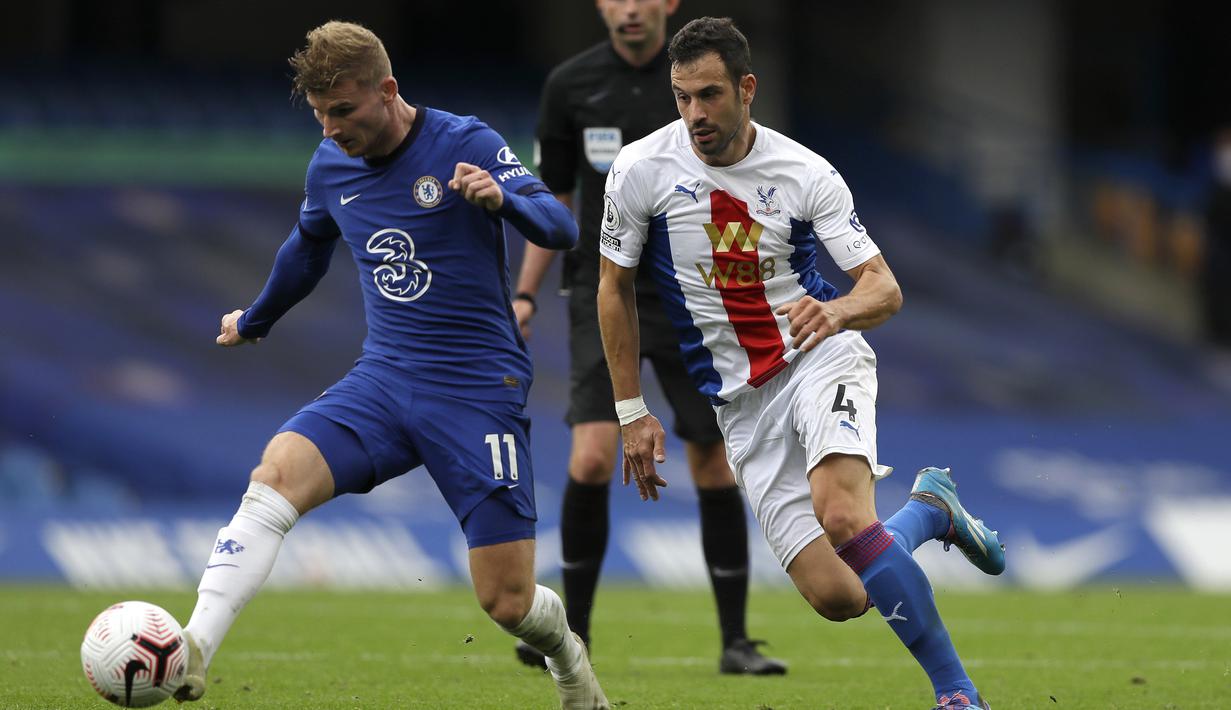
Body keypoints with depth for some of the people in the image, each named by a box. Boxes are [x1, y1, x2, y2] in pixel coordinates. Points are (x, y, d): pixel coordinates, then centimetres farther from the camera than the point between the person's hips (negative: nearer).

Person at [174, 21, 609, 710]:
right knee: (275, 475, -25)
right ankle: (191, 654, -33)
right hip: (383, 380, 4)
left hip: (479, 389, -4)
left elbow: (561, 227, -18)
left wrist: (502, 198, -38)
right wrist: (254, 322, 43)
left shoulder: (465, 144, -9)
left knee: (507, 602, -6)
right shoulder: (331, 165, 7)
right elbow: (308, 249, 29)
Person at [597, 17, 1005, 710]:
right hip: (742, 400, 2)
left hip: (821, 355, -2)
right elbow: (615, 288, 7)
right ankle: (929, 509, 23)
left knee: (842, 517, -33)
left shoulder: (806, 174, -9)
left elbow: (885, 289, -9)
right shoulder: (641, 171, -6)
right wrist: (632, 412, 5)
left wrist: (837, 312, -33)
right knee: (836, 596, -10)